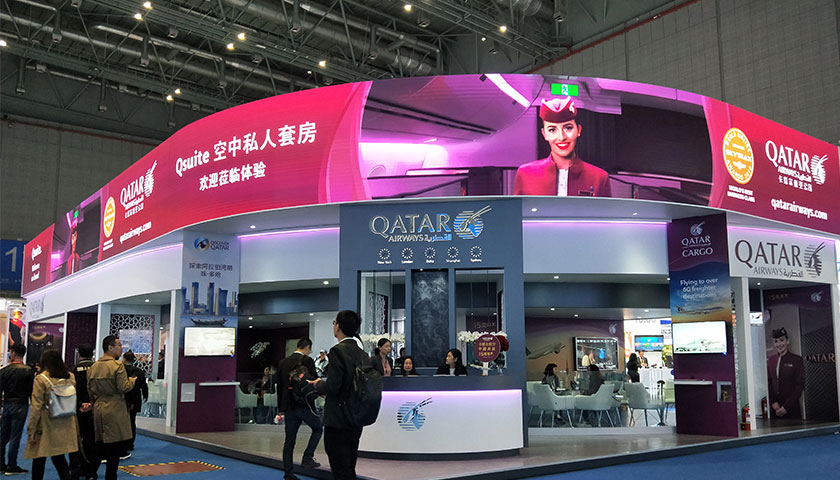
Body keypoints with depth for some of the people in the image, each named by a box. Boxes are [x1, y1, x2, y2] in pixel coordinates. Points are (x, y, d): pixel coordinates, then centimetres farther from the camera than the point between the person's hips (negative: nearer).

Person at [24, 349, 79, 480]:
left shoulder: (41, 379, -10)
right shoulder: (71, 377, 3)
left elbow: (36, 407, -11)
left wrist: (31, 430, -7)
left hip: (46, 424, -4)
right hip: (65, 425, 4)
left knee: (39, 460, 10)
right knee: (59, 458, 11)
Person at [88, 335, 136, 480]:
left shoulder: (93, 367, 9)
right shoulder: (118, 365, -13)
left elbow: (90, 389, 13)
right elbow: (124, 388, -17)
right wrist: (132, 380, 2)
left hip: (98, 410, 7)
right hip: (115, 411, -7)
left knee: (100, 445, 16)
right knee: (115, 448, 1)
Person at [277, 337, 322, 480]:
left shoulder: (283, 362, 10)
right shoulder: (307, 361, -9)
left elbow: (280, 386, 13)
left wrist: (281, 409, 18)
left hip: (288, 407, 6)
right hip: (304, 404, -6)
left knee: (289, 440, 10)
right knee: (318, 428, 16)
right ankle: (307, 458, 4)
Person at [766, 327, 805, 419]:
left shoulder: (797, 360, 0)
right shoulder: (770, 361, 8)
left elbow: (800, 386, -3)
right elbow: (768, 383, 9)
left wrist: (786, 407, -9)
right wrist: (773, 402, -5)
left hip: (791, 408, -2)